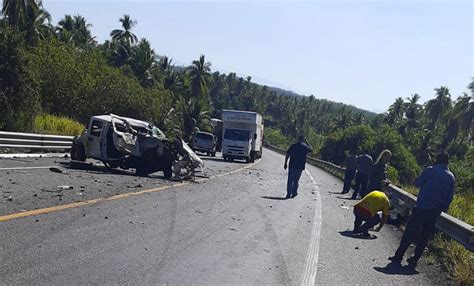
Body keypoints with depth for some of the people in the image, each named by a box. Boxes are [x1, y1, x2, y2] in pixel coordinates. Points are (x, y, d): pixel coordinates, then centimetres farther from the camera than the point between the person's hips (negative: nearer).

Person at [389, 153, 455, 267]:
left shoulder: (430, 170, -7)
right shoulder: (451, 177, 6)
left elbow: (417, 183, -3)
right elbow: (450, 196, 7)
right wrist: (444, 208, 17)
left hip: (422, 207, -4)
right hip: (436, 211, 4)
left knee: (410, 232, 2)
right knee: (425, 235, 12)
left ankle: (398, 256, 3)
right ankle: (415, 259, 13)